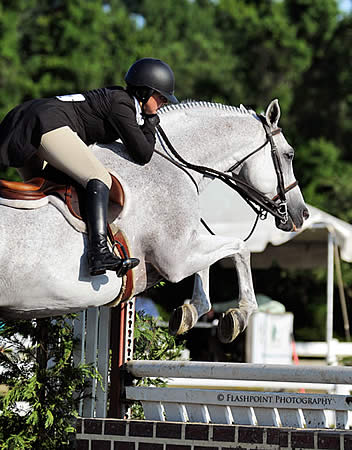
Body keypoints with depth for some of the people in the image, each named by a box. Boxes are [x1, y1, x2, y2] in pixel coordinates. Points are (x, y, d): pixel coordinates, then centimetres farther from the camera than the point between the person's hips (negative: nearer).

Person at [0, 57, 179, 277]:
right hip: (47, 124, -11)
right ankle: (99, 253, -35)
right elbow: (143, 155, -8)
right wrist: (151, 123, 8)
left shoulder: (119, 97, 22)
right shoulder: (121, 104, -5)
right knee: (100, 178, -20)